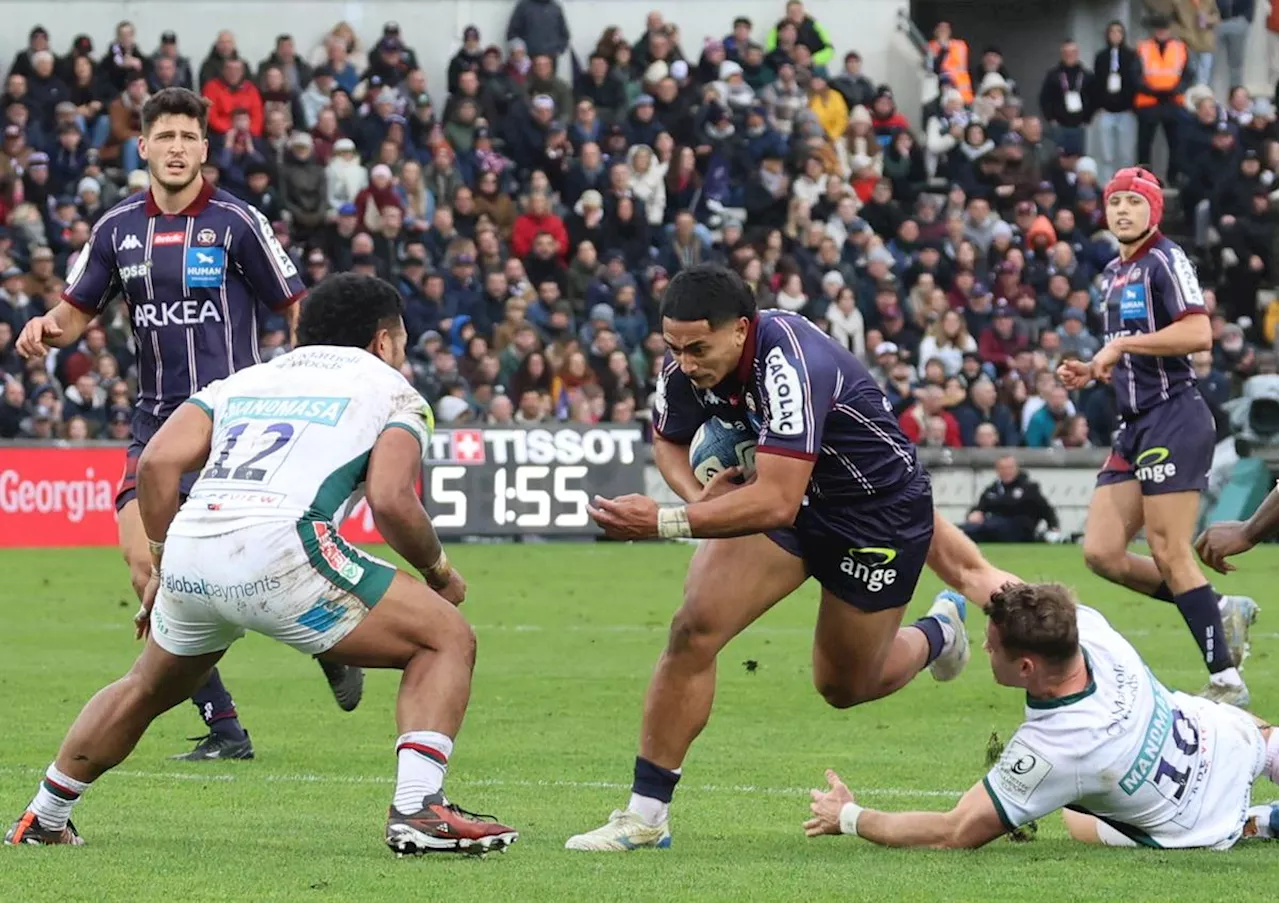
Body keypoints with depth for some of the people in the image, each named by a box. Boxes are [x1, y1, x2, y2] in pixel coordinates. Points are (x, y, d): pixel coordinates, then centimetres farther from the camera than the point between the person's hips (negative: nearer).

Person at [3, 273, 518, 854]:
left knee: (148, 690, 33)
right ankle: (418, 809, -10)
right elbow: (391, 500, -1)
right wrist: (438, 569, 16)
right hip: (279, 549, -6)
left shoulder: (244, 381, 29)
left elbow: (158, 462, 14)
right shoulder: (393, 390, 17)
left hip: (188, 551, 6)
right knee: (447, 639, 7)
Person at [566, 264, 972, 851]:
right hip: (787, 499, 6)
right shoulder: (689, 360, -17)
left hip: (879, 511, -5)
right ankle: (645, 816, -11)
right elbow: (668, 439, 4)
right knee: (695, 628, -16)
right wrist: (698, 495, -17)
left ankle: (937, 633, 46)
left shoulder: (790, 365, -39)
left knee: (843, 687, 12)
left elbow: (776, 502, -45)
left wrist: (664, 522, -47)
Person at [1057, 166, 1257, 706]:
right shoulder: (1114, 275, 19)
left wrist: (1121, 344, -18)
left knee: (1169, 554, -11)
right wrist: (1090, 373, 13)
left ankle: (1226, 680, -5)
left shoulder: (1165, 261, -8)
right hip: (1135, 427, 9)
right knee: (1101, 554, 2)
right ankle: (1222, 611, 13)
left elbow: (1199, 334, -22)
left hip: (1173, 416, -9)